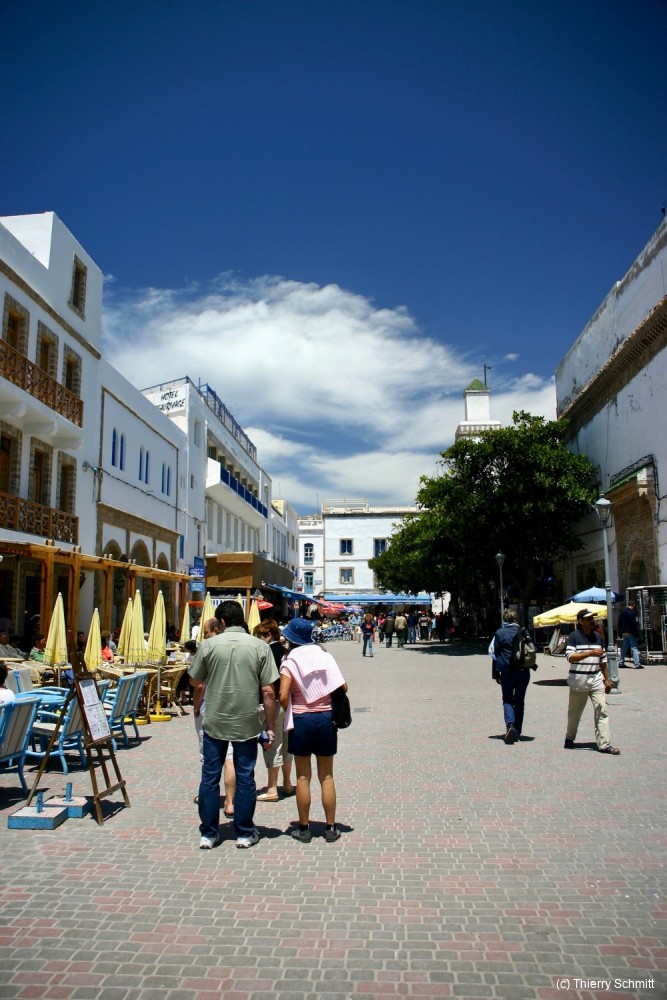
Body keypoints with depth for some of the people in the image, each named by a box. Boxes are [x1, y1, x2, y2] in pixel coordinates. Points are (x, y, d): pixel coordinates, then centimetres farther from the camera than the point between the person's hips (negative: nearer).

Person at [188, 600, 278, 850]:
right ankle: (245, 833, 20)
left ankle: (208, 834, 19)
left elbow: (196, 682, 4)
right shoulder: (259, 647, -6)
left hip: (214, 723, 0)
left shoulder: (208, 645, -5)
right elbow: (268, 692, -8)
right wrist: (270, 727, -1)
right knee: (245, 778, 11)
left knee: (210, 777, 12)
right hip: (247, 724, 0)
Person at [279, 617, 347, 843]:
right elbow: (342, 687, -3)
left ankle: (304, 829, 16)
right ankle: (330, 828, 17)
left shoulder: (290, 660, -8)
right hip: (326, 718, 3)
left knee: (303, 777, 8)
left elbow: (283, 696, -15)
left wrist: (290, 713, 4)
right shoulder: (324, 655, 1)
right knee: (327, 776, 11)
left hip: (301, 720, -3)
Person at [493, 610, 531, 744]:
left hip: (507, 671, -2)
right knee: (519, 701, 12)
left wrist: (496, 673, 5)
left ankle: (510, 725, -16)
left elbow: (495, 653, -1)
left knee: (507, 700, 8)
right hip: (523, 671, 2)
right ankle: (517, 732, 13)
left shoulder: (500, 633, -3)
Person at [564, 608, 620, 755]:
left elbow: (603, 659, 17)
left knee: (601, 710, -6)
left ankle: (604, 744, -4)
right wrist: (590, 653, -25)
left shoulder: (598, 636, 11)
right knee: (575, 712, 8)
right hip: (578, 680, -4)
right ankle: (569, 738, 27)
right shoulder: (574, 636, -5)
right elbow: (570, 657, -16)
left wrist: (607, 679, 15)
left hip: (596, 679, 4)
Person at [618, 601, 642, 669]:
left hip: (624, 632, 8)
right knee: (634, 648, -6)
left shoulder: (622, 612, 12)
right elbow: (634, 624, -18)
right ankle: (637, 664, -9)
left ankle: (621, 662, 17)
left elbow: (619, 623, 16)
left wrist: (620, 633, 21)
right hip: (631, 633, -8)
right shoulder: (631, 612, -14)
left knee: (624, 648, 14)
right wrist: (637, 633, -15)